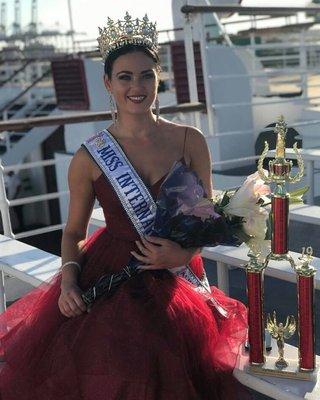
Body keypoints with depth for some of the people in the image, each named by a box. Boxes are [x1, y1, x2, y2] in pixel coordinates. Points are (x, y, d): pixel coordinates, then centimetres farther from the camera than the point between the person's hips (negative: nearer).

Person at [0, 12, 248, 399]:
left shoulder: (190, 141, 0)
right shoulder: (89, 158, -3)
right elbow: (74, 232, 8)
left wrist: (183, 254, -12)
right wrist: (68, 281, -9)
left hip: (177, 282, 2)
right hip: (108, 280, -1)